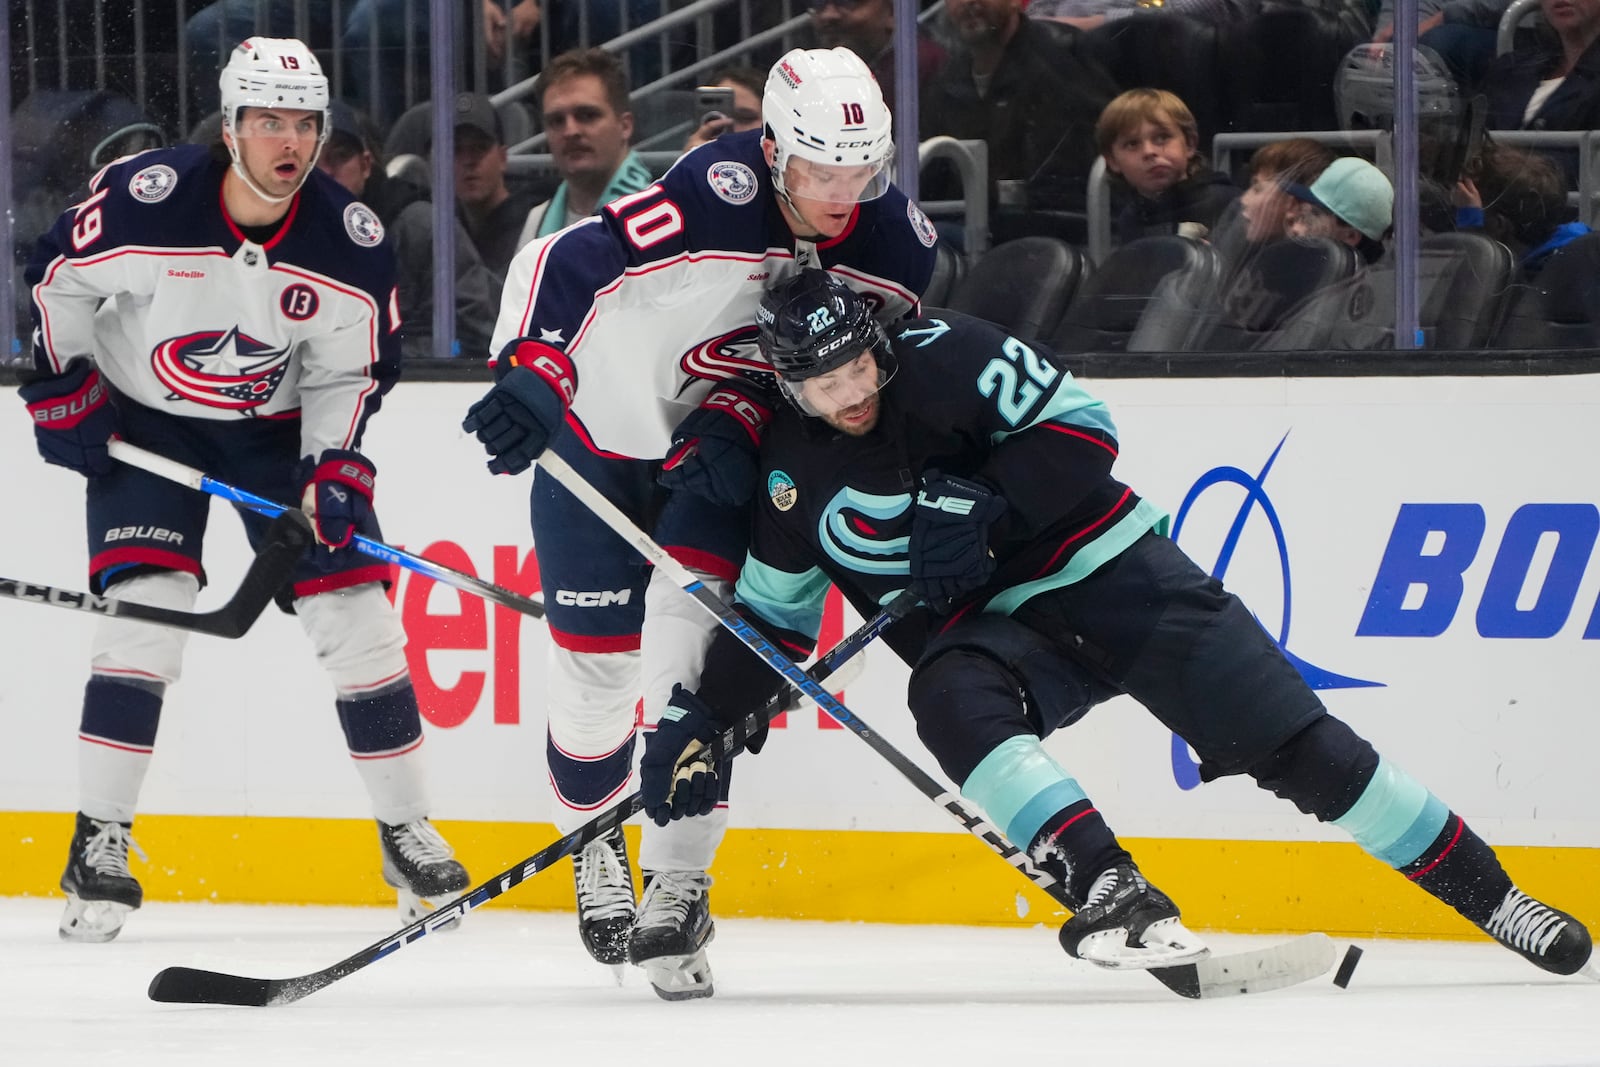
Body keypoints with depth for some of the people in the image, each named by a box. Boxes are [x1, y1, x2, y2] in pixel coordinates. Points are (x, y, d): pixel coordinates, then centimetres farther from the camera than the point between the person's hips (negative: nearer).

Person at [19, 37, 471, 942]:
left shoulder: (351, 241, -16)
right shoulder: (147, 199, -24)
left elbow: (351, 370, -4)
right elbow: (58, 274, -7)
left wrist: (331, 467, -17)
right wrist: (61, 390, -6)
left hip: (282, 427, 2)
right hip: (144, 422, -2)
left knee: (357, 618, -4)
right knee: (145, 617, -17)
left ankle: (408, 833, 10)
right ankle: (100, 845, -8)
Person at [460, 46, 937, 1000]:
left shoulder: (893, 242, -15)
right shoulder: (715, 200, -32)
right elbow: (559, 265, -33)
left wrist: (738, 424, -20)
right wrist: (529, 373, -44)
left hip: (714, 444, 3)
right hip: (603, 420, -3)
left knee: (689, 636, -15)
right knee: (597, 656, 1)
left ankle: (677, 885, -10)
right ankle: (596, 837, 30)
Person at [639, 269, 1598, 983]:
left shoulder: (943, 360, -13)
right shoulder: (795, 477, -1)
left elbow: (1080, 429, -14)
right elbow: (771, 614, 8)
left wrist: (979, 505, -26)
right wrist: (700, 722, -3)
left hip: (1105, 568, -2)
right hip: (986, 625, 2)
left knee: (1288, 739, -11)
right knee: (949, 701, -34)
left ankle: (1486, 891, -2)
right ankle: (1110, 888, -45)